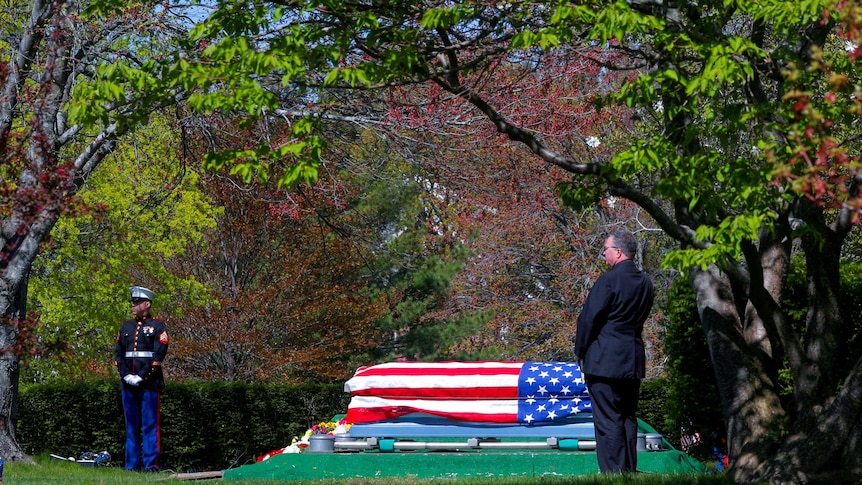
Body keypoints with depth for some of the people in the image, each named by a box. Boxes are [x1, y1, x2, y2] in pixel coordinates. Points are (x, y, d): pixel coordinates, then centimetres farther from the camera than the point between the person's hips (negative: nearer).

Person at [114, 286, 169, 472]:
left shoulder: (158, 327, -1)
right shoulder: (126, 327, 15)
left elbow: (158, 355, -10)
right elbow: (118, 353, 11)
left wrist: (141, 377, -14)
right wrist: (126, 375, -4)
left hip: (150, 384, -5)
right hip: (128, 385, 5)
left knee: (150, 425, -5)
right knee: (131, 426, 8)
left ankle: (151, 465, -4)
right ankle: (132, 464, 11)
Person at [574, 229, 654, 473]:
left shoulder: (608, 280, -14)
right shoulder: (645, 282, 10)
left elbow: (589, 317, -11)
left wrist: (580, 351, 1)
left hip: (606, 361, -8)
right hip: (634, 361, 8)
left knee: (607, 420, -5)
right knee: (628, 417, 13)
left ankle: (613, 471, -7)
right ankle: (629, 470, 16)